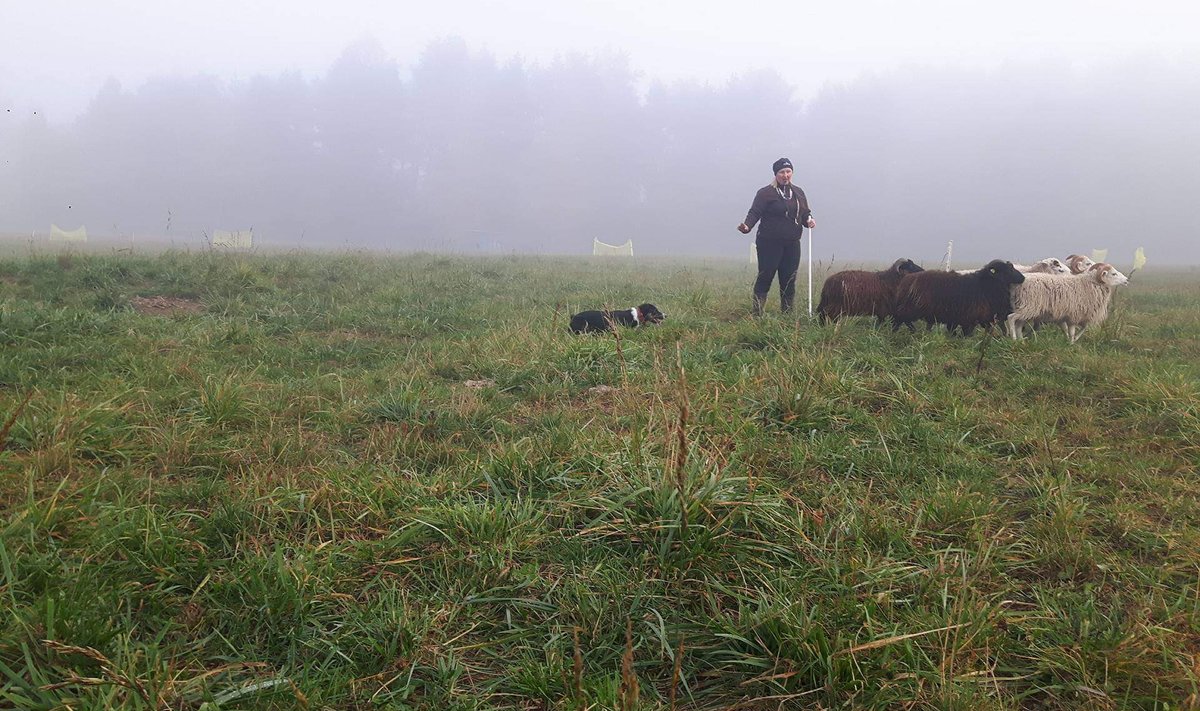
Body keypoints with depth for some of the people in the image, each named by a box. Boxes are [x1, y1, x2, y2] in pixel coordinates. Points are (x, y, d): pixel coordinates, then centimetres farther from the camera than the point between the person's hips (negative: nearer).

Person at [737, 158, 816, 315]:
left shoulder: (798, 193, 16)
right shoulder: (765, 193, -4)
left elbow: (805, 213, 22)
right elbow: (754, 213, -11)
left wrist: (809, 220, -1)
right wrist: (747, 226, -30)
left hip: (792, 244, 6)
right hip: (769, 243, -6)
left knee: (789, 280, 7)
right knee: (765, 277, -7)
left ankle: (787, 313, 15)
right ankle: (757, 313, -3)